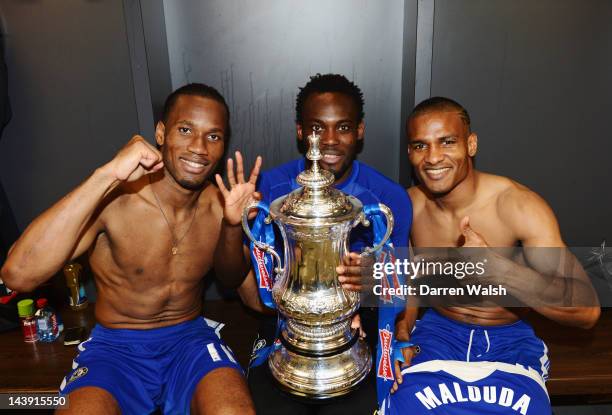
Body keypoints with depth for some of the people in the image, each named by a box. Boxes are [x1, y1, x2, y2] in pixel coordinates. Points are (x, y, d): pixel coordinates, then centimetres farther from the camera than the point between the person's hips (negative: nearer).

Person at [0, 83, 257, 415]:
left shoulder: (219, 205, -7)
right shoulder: (114, 199, -17)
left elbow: (231, 280, 8)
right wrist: (106, 175, -35)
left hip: (190, 338, 1)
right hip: (115, 346, -1)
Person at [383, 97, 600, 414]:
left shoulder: (520, 206, -19)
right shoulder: (408, 206, -8)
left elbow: (587, 311, -24)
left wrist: (494, 263, -37)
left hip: (510, 341, -1)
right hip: (438, 331, 1)